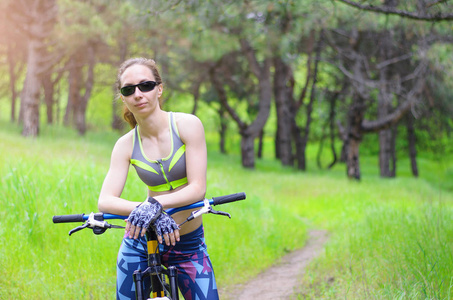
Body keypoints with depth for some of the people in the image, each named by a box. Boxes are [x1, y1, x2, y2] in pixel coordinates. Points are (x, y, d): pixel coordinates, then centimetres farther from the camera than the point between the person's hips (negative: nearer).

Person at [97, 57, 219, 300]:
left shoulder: (187, 125, -10)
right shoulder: (126, 145, -4)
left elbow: (198, 188, -16)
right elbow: (105, 201, -14)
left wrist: (155, 203, -32)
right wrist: (147, 210, -31)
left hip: (189, 244, -1)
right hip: (141, 241, 1)